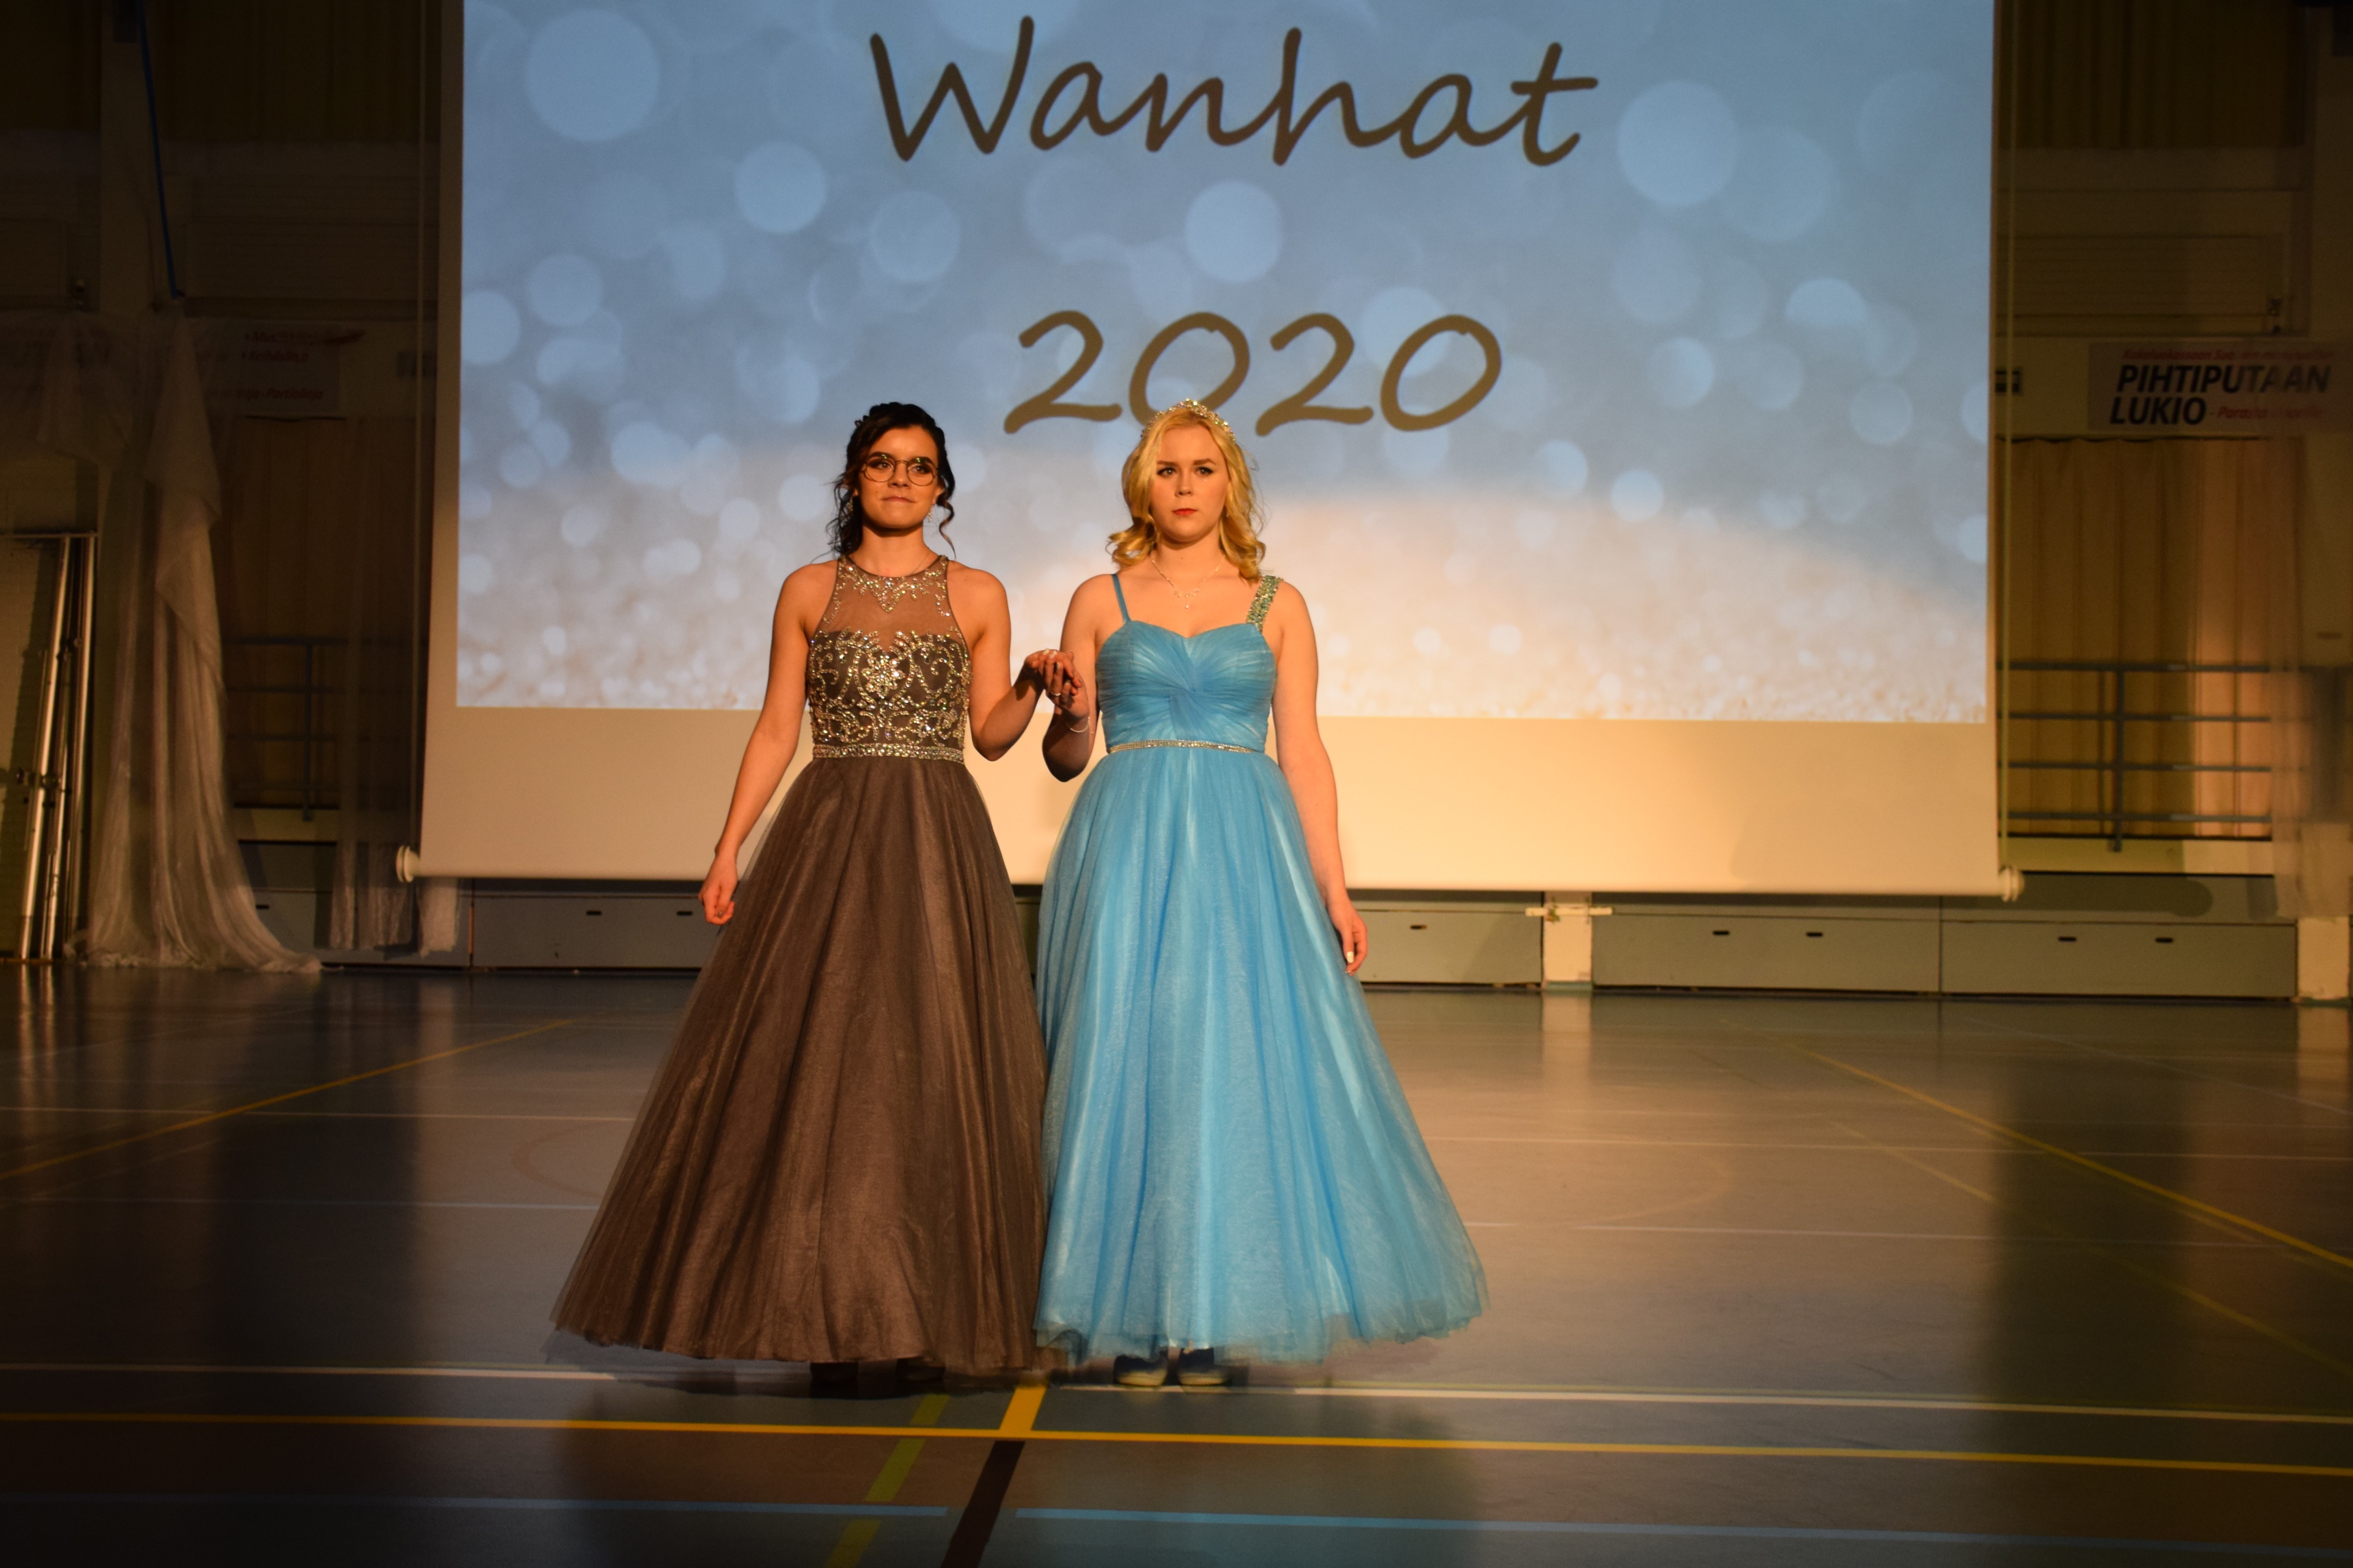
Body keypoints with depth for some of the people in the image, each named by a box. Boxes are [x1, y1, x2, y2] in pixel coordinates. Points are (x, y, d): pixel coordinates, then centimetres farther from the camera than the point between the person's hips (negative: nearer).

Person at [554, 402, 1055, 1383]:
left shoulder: (977, 597, 8)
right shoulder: (809, 593, 9)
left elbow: (990, 735, 8)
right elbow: (775, 730, 8)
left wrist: (1031, 689, -12)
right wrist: (728, 848, 1)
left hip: (938, 844, 0)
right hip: (826, 836, 1)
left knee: (931, 1062, -3)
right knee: (814, 1062, -3)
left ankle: (926, 1317, 5)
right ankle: (827, 1318, 6)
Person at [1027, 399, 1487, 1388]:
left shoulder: (1278, 607, 10)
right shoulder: (1100, 601, 9)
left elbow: (1304, 755, 6)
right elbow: (1065, 758, 10)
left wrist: (1333, 889, -2)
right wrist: (1069, 710, -12)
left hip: (1245, 853, 0)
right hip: (1127, 849, 0)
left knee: (1237, 1062, -3)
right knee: (1126, 1059, -3)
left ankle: (1212, 1313, 8)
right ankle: (1135, 1313, 7)